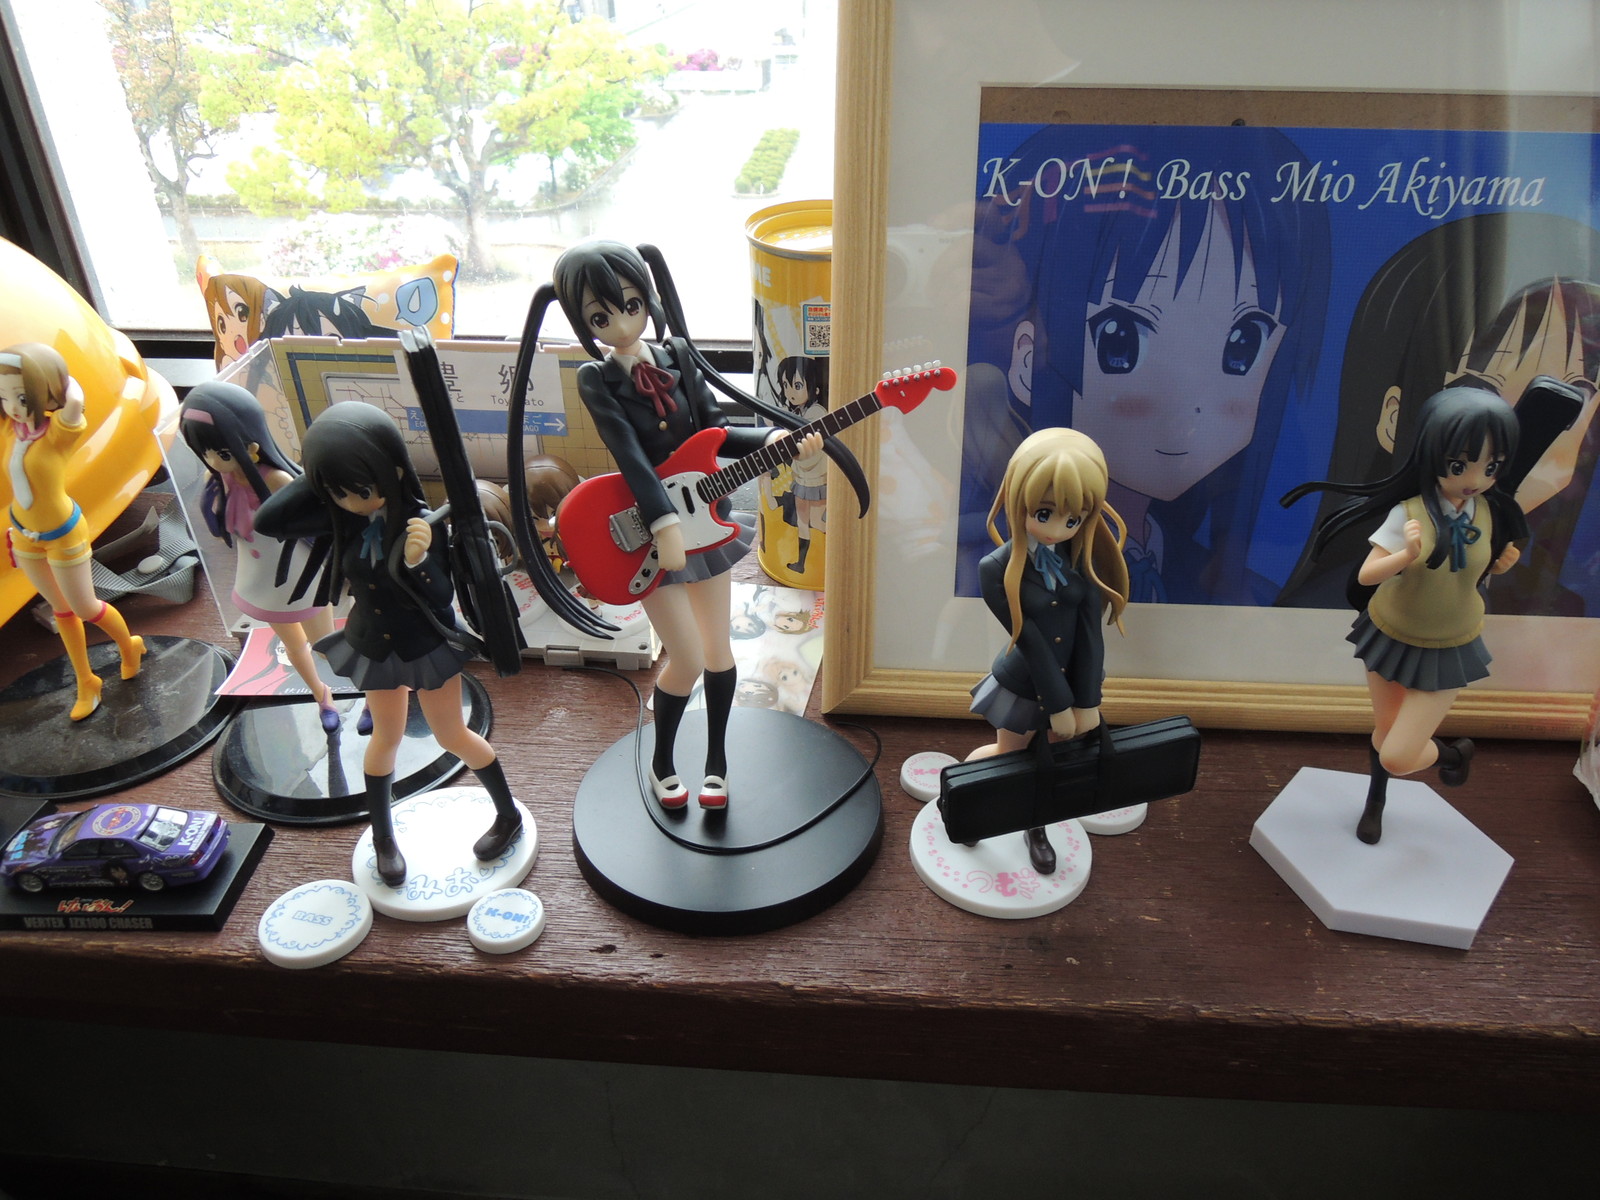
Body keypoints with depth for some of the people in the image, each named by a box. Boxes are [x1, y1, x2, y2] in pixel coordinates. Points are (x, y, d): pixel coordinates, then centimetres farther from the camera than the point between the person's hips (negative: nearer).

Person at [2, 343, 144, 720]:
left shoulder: (58, 430, -26)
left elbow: (75, 399, -46)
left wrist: (54, 372, -27)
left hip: (63, 535, -6)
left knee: (85, 609, 12)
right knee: (62, 609, 20)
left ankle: (129, 647, 43)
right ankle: (86, 683, 35)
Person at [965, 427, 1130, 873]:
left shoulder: (1082, 559, -14)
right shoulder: (997, 568, -23)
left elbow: (1090, 633, -13)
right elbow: (1029, 639, -21)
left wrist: (1086, 701, -13)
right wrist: (1058, 704, -17)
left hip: (1072, 679, 3)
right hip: (1023, 686, -3)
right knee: (1011, 756, 17)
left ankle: (1036, 827, 44)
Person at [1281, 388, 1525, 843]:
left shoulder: (1489, 513, -11)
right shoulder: (1409, 513, -24)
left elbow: (1473, 572, 6)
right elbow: (1366, 575, -25)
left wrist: (1502, 565, -13)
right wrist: (1408, 554, -41)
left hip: (1449, 650, 1)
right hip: (1392, 636, -1)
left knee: (1399, 757, -7)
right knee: (1385, 733, 17)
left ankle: (1454, 752, 27)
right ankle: (1375, 803, 47)